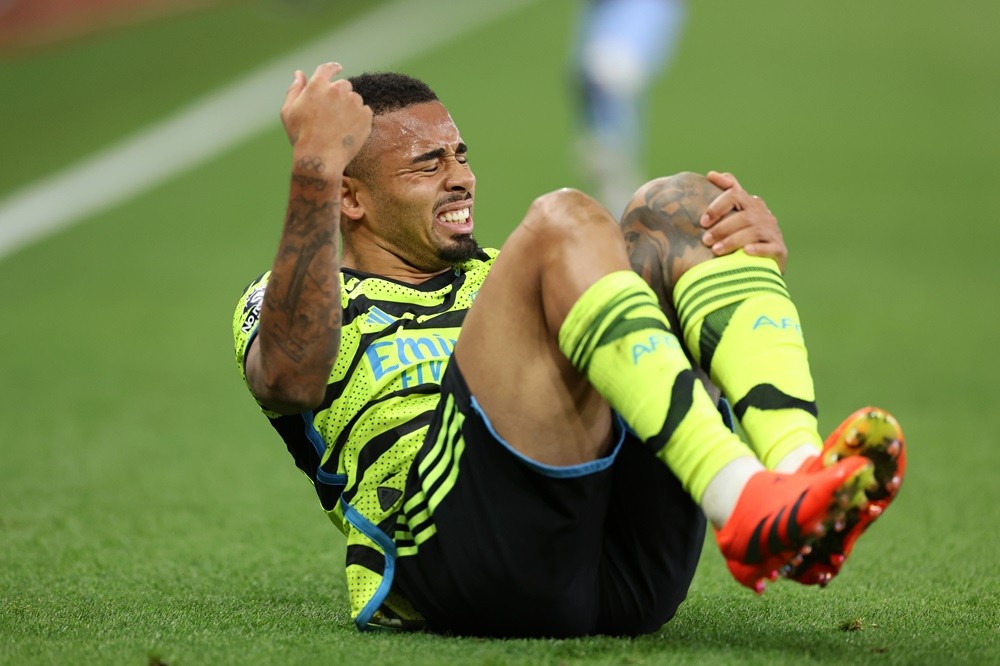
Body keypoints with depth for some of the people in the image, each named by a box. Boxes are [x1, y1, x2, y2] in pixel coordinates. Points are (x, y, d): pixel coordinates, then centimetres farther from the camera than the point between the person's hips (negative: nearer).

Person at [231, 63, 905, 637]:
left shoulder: (501, 275, 38)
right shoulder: (275, 305, 21)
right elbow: (292, 378, -6)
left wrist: (754, 253, 4)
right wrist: (316, 167, -12)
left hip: (632, 568, 5)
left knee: (679, 207, 0)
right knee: (566, 219, -17)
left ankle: (798, 471, -28)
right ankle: (745, 507, -39)